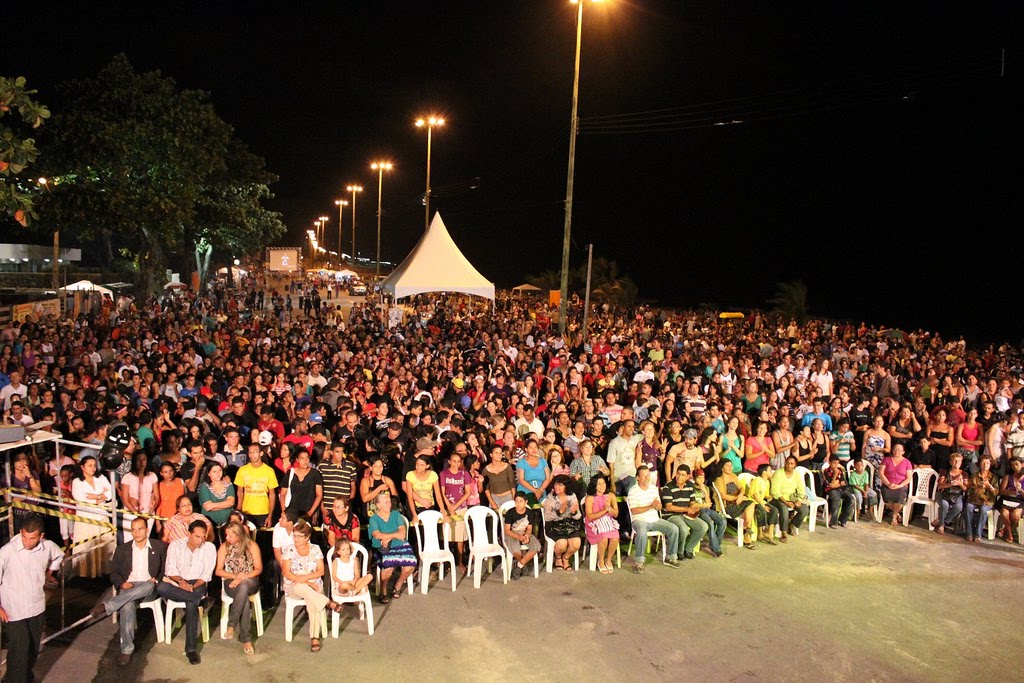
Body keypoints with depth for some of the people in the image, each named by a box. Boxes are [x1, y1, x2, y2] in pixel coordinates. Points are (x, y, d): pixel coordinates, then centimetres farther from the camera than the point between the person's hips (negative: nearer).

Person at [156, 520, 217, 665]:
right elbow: (170, 568, -4)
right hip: (176, 583, 2)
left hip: (197, 584, -1)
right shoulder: (175, 545, 3)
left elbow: (207, 574, -5)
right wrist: (180, 580, -23)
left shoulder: (209, 548, 0)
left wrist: (193, 586, -21)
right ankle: (199, 598, -32)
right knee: (161, 587, -33)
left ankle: (191, 648, -28)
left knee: (191, 604, -34)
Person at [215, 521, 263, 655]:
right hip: (231, 582, 1)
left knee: (243, 586, -40)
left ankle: (231, 625, -34)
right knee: (244, 597, -36)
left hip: (250, 581, 0)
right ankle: (246, 639, -35)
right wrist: (235, 576, -11)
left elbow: (259, 569, 0)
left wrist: (242, 578, -14)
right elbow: (219, 571, 5)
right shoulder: (224, 547, 6)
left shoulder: (252, 545, 2)